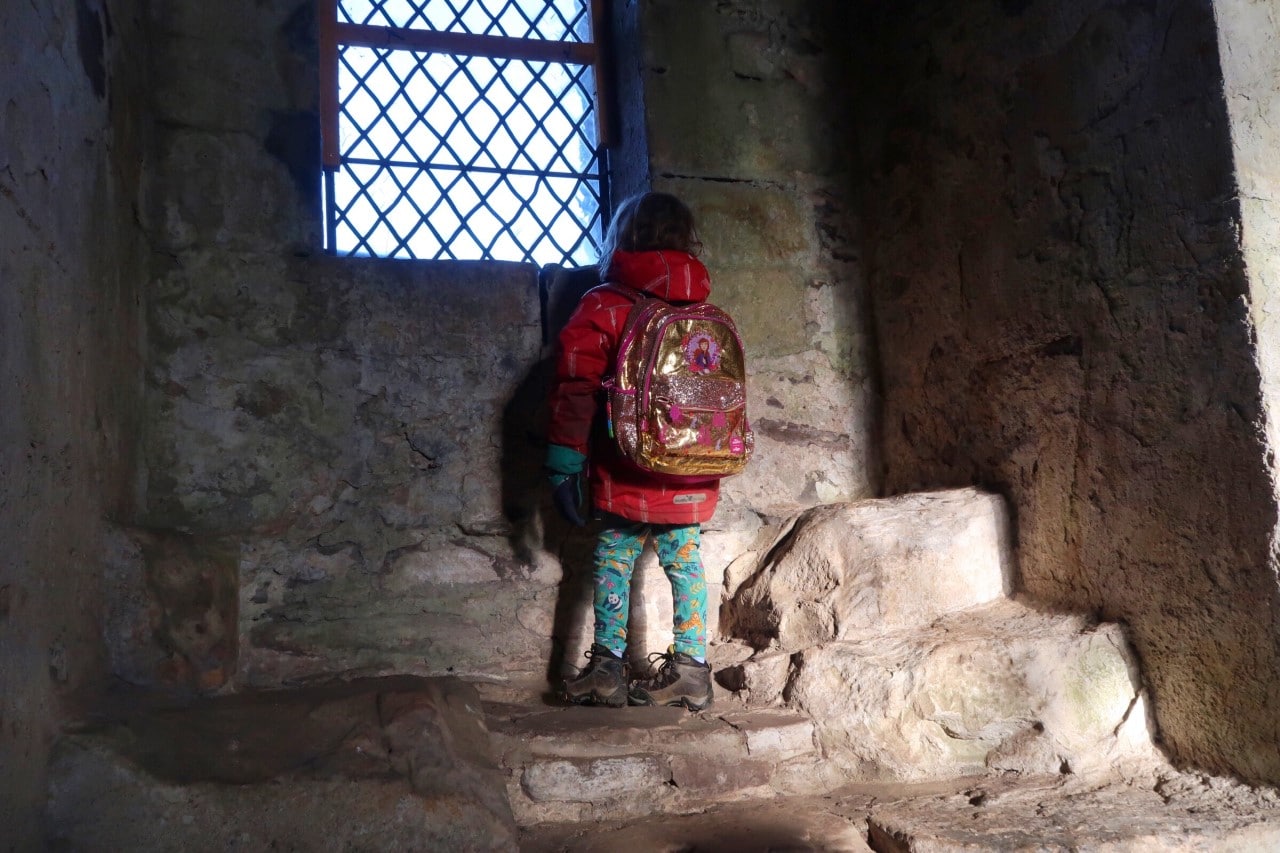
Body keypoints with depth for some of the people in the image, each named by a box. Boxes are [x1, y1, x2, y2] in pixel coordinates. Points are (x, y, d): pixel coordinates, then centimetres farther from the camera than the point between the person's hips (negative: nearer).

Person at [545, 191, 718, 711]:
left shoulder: (603, 307, -5)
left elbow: (575, 390, -10)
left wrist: (564, 466, -7)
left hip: (626, 481, -3)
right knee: (686, 563, 11)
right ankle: (691, 668, 14)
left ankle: (607, 667, 11)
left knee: (613, 563, 8)